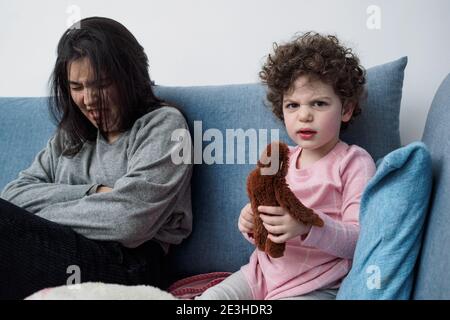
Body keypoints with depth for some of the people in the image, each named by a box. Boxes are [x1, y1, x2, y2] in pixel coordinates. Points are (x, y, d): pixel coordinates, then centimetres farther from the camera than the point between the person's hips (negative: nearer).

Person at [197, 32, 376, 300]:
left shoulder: (354, 162, -9)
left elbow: (361, 239, -17)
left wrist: (308, 225, -34)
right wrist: (252, 226, -7)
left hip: (314, 286, -6)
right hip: (265, 272, 6)